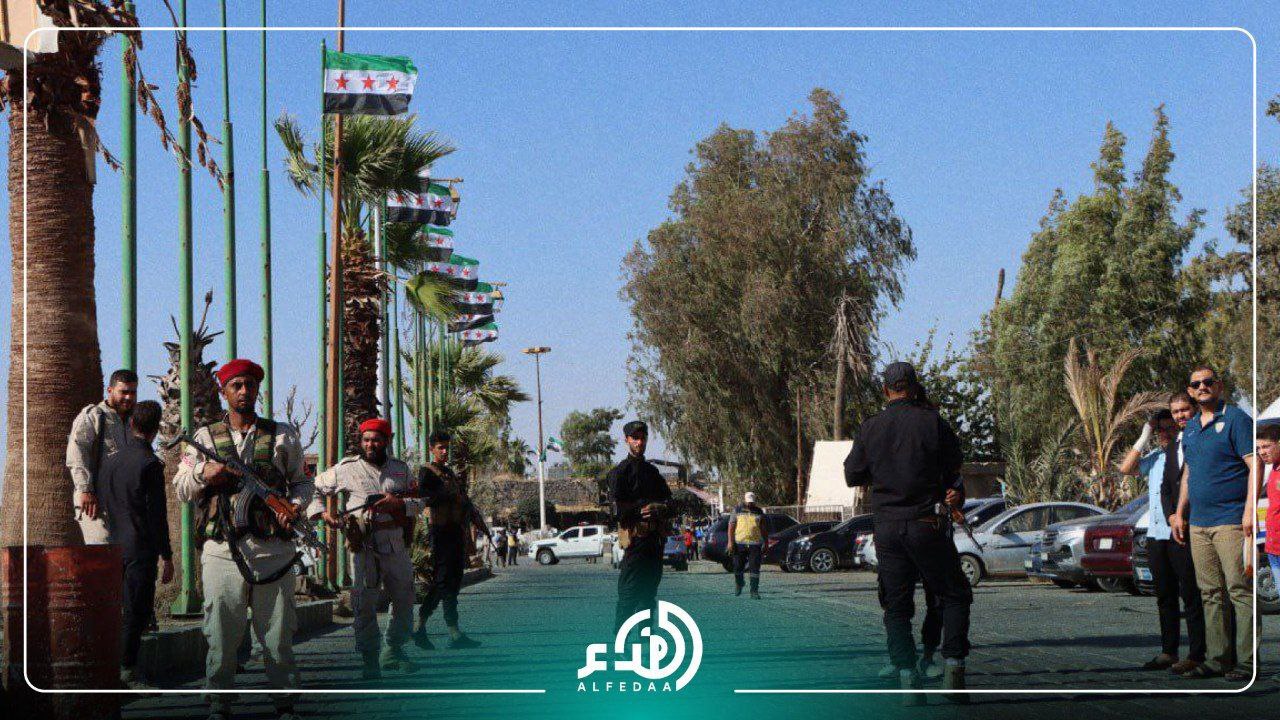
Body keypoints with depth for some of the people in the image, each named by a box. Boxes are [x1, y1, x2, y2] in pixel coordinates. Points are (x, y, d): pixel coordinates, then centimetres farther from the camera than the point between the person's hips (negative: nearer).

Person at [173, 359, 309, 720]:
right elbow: (181, 489, 14)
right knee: (221, 634, 1)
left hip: (272, 550, 0)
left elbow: (302, 481, 17)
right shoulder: (205, 437, 12)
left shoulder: (283, 435, 12)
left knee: (278, 632, 3)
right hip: (223, 550, 0)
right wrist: (203, 474, -6)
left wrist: (295, 505, -4)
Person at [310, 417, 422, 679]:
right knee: (364, 604, -6)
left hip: (396, 545, 4)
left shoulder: (401, 469, 12)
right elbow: (315, 489, 10)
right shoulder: (346, 468, 3)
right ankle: (370, 660, 0)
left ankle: (392, 652, 27)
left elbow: (419, 501, 13)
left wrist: (399, 502, -7)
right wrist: (322, 513, -6)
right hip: (364, 546, -4)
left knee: (404, 600, 11)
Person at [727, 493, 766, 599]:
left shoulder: (759, 512, 10)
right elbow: (731, 527, 2)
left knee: (754, 569, -6)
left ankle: (754, 591, -4)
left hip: (755, 543, 0)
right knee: (738, 567, 6)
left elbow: (763, 528, 16)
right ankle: (738, 584, 34)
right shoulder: (737, 510, 4)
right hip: (740, 543, 0)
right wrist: (730, 542, -8)